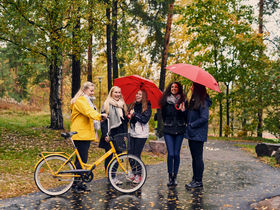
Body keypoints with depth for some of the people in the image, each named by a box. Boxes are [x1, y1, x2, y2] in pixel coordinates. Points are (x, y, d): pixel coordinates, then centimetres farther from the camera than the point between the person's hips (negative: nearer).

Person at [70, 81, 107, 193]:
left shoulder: (86, 100, 23)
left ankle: (79, 182, 18)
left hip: (86, 134, 10)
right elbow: (88, 112, -28)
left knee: (82, 159, 12)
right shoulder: (79, 101, -11)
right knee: (81, 159, -8)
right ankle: (75, 183, 0)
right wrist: (99, 115, -42)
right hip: (80, 134, -10)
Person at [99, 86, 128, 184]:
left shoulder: (122, 105, 14)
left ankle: (114, 176, 15)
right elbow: (103, 121, -5)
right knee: (109, 156, 0)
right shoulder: (106, 105, 0)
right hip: (110, 135, -4)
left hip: (119, 135, 4)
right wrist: (105, 134, -13)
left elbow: (125, 121, 15)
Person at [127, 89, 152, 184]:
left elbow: (145, 119, -15)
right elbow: (128, 115, 17)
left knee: (136, 154, -5)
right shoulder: (132, 105, 13)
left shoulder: (147, 107, -4)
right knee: (130, 153, 3)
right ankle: (134, 172, 19)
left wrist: (135, 114, -15)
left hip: (141, 134, -5)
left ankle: (138, 174, 8)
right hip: (132, 133, 5)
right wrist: (128, 116, -5)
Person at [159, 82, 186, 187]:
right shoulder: (165, 101, 6)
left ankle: (175, 177, 14)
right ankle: (170, 177, 5)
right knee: (170, 154, -7)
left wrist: (183, 110, -17)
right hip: (168, 130, 0)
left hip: (179, 130, 0)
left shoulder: (182, 101, 3)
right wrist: (167, 124, 7)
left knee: (176, 154, 1)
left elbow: (186, 117, 0)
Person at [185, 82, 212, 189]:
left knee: (198, 157, -3)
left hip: (198, 135, -9)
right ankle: (195, 179, 21)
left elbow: (204, 118, -19)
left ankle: (198, 181, 5)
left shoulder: (203, 102, -13)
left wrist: (191, 125, -15)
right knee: (194, 157, 13)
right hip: (192, 134, 9)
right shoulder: (193, 101, 15)